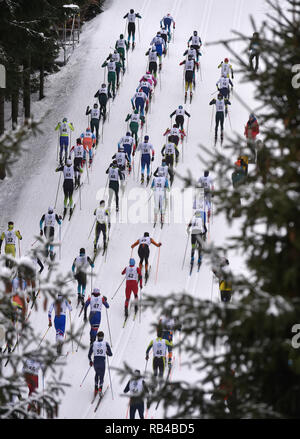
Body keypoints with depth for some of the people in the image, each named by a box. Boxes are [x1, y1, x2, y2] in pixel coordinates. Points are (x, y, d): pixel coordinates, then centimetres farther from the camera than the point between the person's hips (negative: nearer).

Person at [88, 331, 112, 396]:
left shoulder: (93, 343, 0)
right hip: (102, 362, -2)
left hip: (95, 362, 2)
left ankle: (96, 388, 25)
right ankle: (100, 388, -14)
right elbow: (110, 354, 1)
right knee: (101, 376, 14)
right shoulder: (106, 343, -3)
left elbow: (89, 355, 4)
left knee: (97, 373, 32)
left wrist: (90, 361, 22)